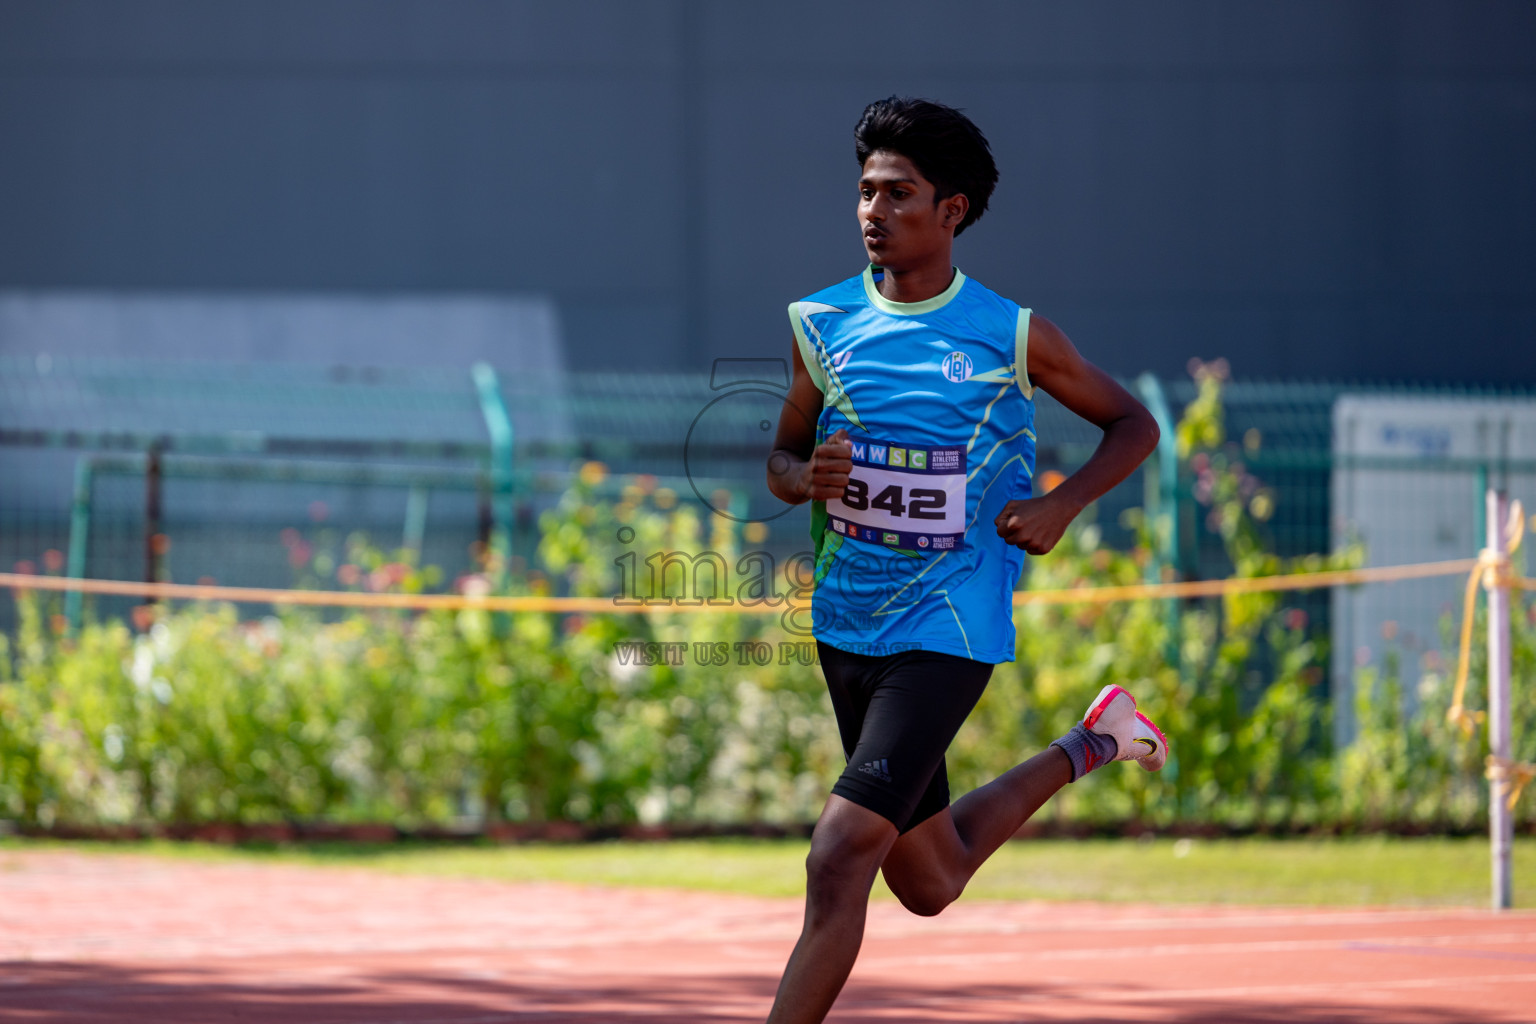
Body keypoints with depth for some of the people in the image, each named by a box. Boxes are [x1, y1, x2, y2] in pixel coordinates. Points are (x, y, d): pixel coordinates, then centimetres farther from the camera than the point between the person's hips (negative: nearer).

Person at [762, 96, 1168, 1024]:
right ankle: (1089, 750, 44)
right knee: (928, 884, 20)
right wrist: (807, 478, -11)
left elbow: (1134, 425, 6)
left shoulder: (1013, 337, -7)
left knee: (840, 857, -19)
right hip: (849, 624, 5)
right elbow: (783, 458, 13)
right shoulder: (824, 323, 2)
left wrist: (1063, 504, -10)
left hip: (948, 628, -5)